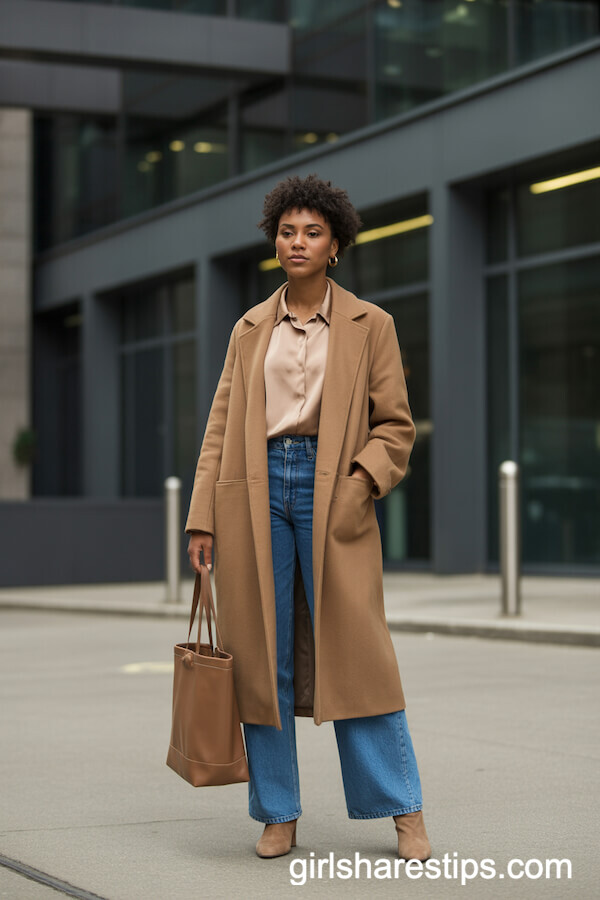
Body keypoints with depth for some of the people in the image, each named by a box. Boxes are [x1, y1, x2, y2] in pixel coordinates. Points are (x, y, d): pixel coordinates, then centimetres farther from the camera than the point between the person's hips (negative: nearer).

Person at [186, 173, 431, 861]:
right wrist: (203, 519, 2)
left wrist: (360, 485, -11)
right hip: (255, 494, 3)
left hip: (332, 492, -2)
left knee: (355, 649, -6)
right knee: (262, 657, 2)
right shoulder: (250, 329, 13)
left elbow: (395, 426, 6)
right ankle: (278, 817, 11)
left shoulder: (369, 325, 7)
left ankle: (406, 814, 3)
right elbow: (221, 426, 11)